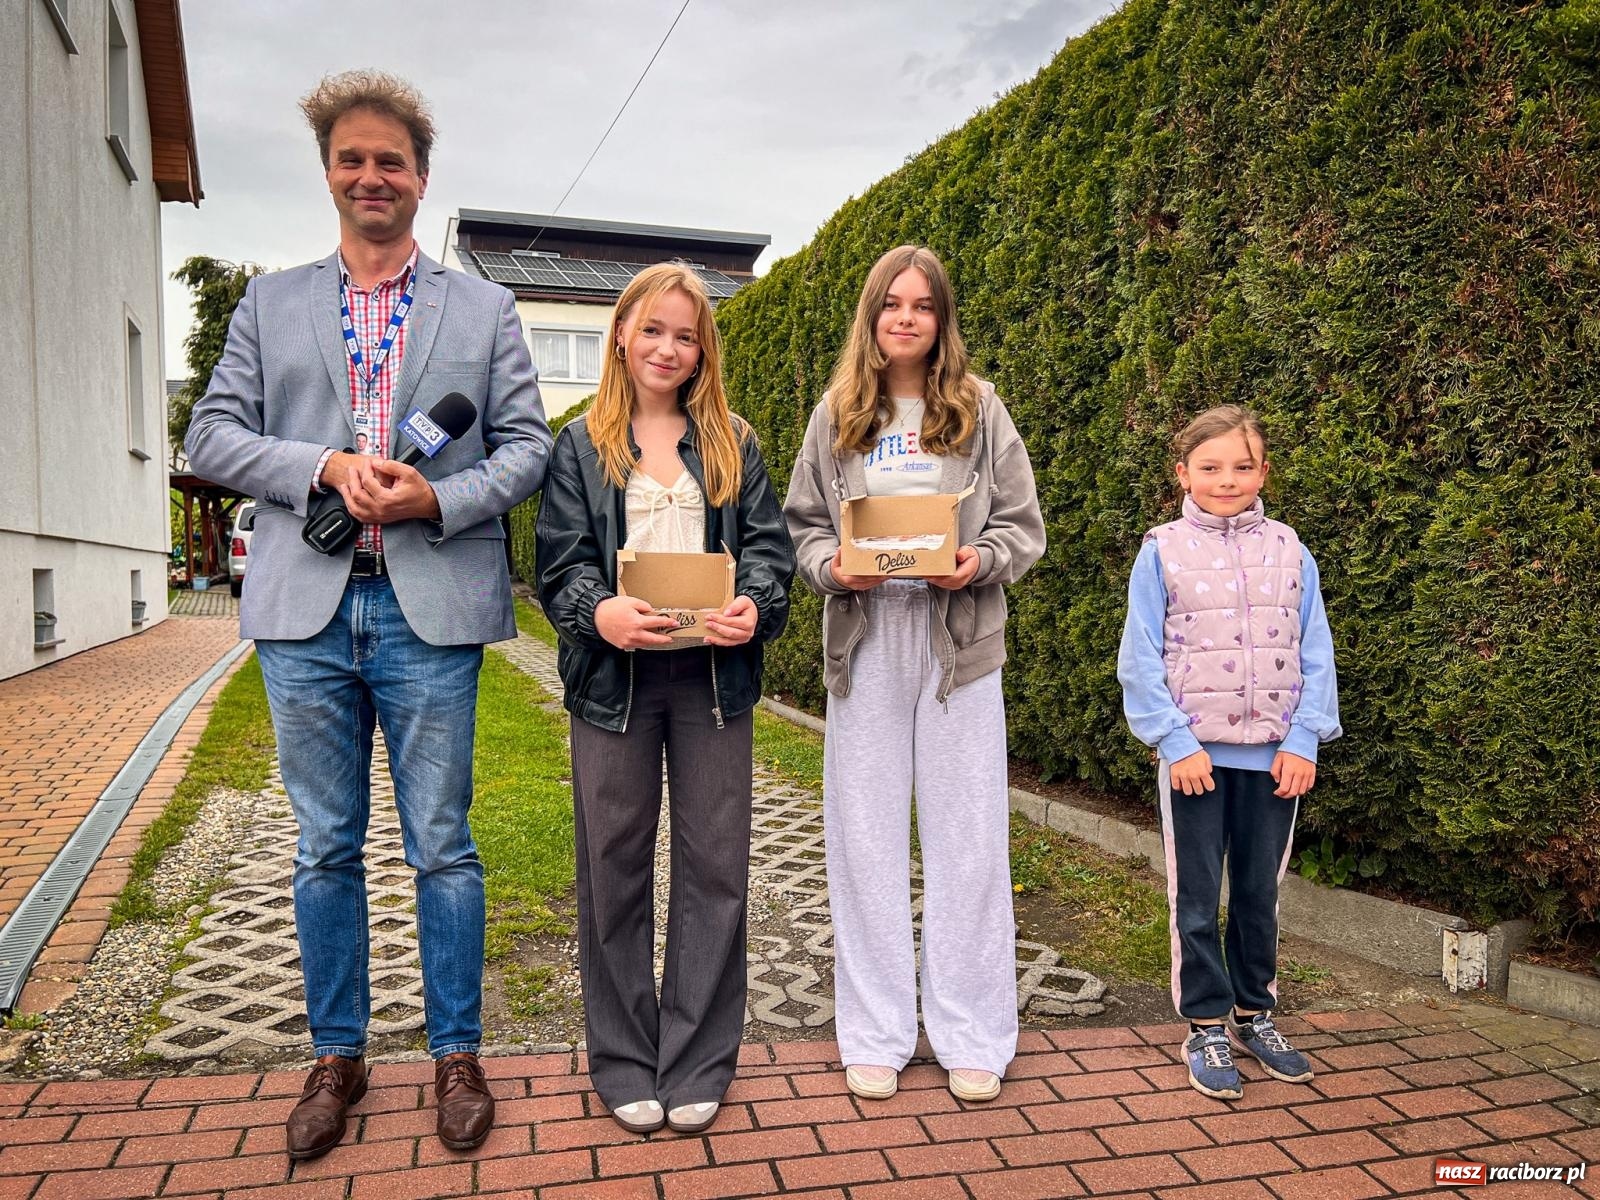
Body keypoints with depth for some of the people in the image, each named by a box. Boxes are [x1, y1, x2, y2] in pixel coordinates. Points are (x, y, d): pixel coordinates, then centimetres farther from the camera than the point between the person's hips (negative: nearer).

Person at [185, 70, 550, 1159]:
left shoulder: (485, 310, 10)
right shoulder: (271, 303, 14)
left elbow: (527, 446, 5)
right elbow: (212, 434, 7)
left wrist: (438, 498, -12)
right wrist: (325, 468, -10)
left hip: (432, 608, -2)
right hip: (306, 610, 2)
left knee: (443, 848, 5)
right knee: (326, 851, 11)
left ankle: (457, 1054, 21)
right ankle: (338, 1056, 28)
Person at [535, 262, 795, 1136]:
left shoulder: (732, 441, 12)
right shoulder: (582, 445, 8)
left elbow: (767, 541, 5)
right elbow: (560, 560, 0)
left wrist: (754, 604, -17)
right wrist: (598, 610, -21)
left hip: (711, 672, 1)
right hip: (614, 672, -1)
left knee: (714, 865, 5)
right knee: (615, 867, 7)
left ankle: (698, 1063, 20)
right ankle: (624, 1063, 23)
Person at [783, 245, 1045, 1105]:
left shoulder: (979, 408, 6)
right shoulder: (837, 413, 9)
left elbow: (1023, 525, 5)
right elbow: (802, 525, 9)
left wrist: (980, 562, -15)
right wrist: (832, 567, -11)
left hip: (959, 642, -1)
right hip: (864, 644, 1)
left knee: (967, 838, 4)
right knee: (865, 838, 6)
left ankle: (972, 1036, 20)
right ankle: (875, 1033, 22)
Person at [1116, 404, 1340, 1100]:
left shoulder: (1289, 551, 4)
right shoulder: (1162, 551, -3)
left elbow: (1314, 654, 4)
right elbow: (1140, 660, -6)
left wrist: (1303, 741, -5)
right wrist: (1177, 742, -12)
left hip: (1274, 756, 3)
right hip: (1194, 755, -2)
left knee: (1260, 893, 15)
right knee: (1197, 898, 7)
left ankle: (1255, 1015, 32)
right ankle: (1206, 1028, 21)